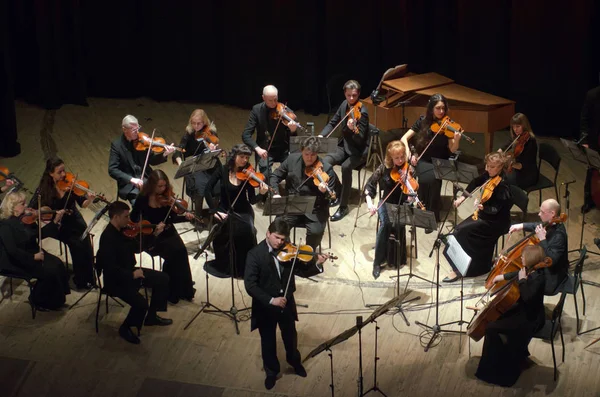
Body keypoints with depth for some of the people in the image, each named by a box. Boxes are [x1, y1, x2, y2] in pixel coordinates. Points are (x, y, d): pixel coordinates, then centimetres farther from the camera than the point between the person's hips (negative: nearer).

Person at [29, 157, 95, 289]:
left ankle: (89, 277, -4)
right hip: (57, 225, -2)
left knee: (86, 243, -22)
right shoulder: (44, 189, -11)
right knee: (77, 245, -24)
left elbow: (83, 204, -4)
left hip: (74, 221, 2)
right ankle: (80, 280, -5)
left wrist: (89, 200, -28)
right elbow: (31, 209, -10)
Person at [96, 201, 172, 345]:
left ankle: (151, 316, 23)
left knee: (163, 278, 10)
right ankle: (126, 328, 2)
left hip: (129, 272, 9)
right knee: (141, 303, -27)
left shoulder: (123, 230, 0)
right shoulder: (108, 237, -27)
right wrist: (132, 275, -28)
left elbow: (137, 247, 12)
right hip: (116, 280, -9)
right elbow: (110, 268, -32)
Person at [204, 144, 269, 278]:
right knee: (219, 230, -31)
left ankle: (245, 266, -13)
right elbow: (207, 190, -8)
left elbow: (252, 200, -9)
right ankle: (223, 264, -7)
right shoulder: (223, 170, -5)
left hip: (243, 212, 0)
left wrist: (262, 194, -30)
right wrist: (216, 210, -17)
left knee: (247, 230, -32)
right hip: (225, 210, 0)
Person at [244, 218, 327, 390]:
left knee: (290, 336, 24)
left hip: (286, 303, 3)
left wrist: (317, 264, -20)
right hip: (265, 306, -3)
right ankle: (271, 372, 38)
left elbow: (302, 271, -1)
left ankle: (295, 362, 51)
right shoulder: (255, 254, -20)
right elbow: (250, 285, -23)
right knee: (268, 341, 15)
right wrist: (271, 300, -29)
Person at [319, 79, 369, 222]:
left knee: (346, 167, -34)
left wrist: (353, 129, -48)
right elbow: (333, 123, 13)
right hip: (344, 146, 7)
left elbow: (360, 139, -27)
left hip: (358, 150, -7)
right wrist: (322, 135, -3)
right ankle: (337, 193, 6)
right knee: (325, 162, -17)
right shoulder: (344, 105, 0)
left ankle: (343, 206, -23)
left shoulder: (362, 112, -21)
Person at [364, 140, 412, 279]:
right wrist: (369, 202, -17)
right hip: (387, 203, 1)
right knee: (385, 223, -31)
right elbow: (369, 186, -1)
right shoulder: (384, 168, -7)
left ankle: (400, 258, -13)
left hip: (403, 204, -1)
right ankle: (378, 261, -21)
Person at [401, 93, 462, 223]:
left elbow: (452, 150, -11)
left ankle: (433, 215, -18)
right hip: (423, 160, 1)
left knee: (433, 178, -33)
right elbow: (404, 138, -2)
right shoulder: (423, 121, -2)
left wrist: (456, 140, -33)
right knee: (425, 178, -32)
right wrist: (408, 150, -21)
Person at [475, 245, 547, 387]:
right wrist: (503, 276, 17)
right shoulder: (529, 271, 1)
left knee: (490, 327, -14)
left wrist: (522, 280, -30)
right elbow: (518, 274, 24)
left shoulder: (538, 278, -27)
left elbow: (527, 297, -37)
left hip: (530, 318, -10)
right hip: (523, 310, 10)